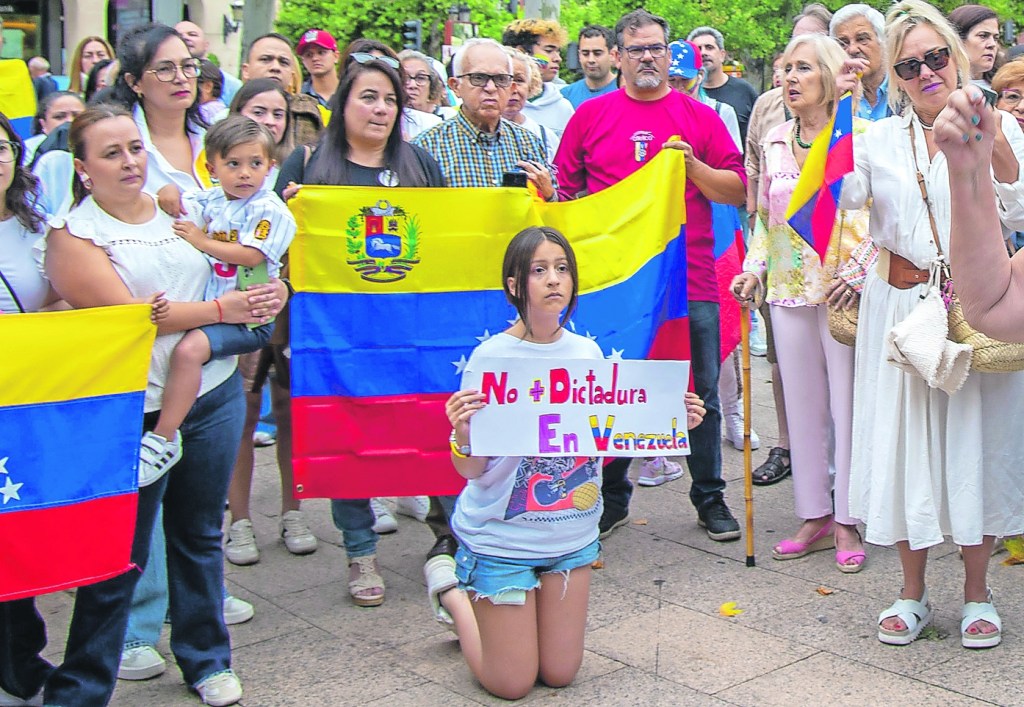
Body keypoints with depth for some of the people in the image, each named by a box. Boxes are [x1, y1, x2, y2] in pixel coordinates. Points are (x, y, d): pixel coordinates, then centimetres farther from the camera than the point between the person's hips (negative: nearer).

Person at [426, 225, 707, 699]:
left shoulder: (588, 353, -3)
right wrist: (463, 436, -38)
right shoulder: (492, 356, -17)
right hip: (502, 535, -4)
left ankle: (480, 593, 37)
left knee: (560, 674, 15)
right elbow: (472, 469, -17)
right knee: (511, 685, 7)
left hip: (573, 534, 5)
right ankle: (451, 589, 30)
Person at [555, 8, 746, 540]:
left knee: (701, 394, 6)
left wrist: (691, 164, -10)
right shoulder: (590, 115, 7)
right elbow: (564, 189, 9)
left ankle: (710, 498, 21)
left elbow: (737, 191, 5)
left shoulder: (700, 117, 7)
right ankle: (611, 498, 23)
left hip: (689, 278, 0)